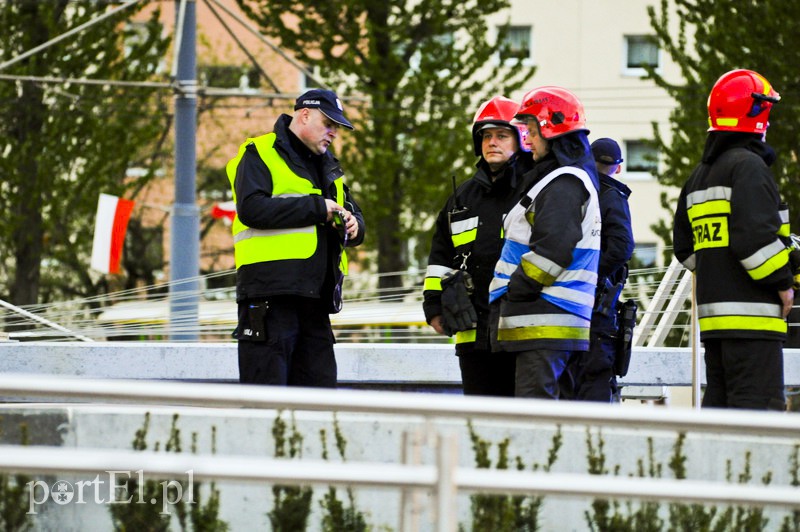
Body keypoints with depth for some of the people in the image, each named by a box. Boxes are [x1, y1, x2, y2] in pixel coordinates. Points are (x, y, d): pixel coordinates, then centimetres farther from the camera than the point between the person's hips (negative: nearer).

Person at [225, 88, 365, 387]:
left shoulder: (327, 166, 24)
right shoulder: (260, 155, 0)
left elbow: (353, 213, 29)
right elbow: (251, 208, -16)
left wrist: (353, 226, 3)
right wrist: (316, 208, -15)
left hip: (315, 299, 8)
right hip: (270, 292, -8)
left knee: (320, 383, 6)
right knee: (265, 397, -9)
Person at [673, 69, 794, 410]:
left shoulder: (699, 176, 19)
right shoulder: (748, 166, -10)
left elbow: (685, 246, 21)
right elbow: (755, 235, -21)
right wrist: (782, 282, -10)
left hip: (713, 308, 9)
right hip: (752, 311, -9)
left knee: (718, 403, 11)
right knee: (757, 404, -11)